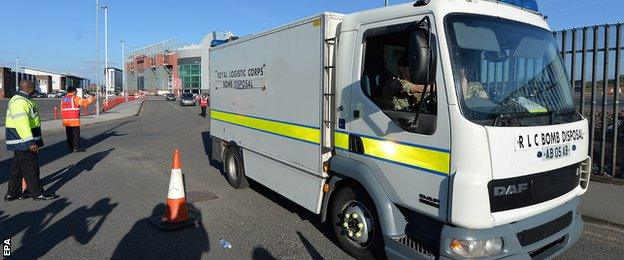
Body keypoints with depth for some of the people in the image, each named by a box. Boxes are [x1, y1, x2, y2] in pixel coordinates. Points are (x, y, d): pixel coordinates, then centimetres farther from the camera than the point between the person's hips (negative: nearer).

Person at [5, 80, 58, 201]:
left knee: (18, 167, 15)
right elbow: (22, 123, -29)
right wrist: (30, 142, -31)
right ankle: (37, 193, 3)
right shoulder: (19, 102, -20)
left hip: (21, 141, 11)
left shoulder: (24, 100, 14)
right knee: (31, 167, -4)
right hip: (23, 141, -11)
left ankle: (12, 193, 23)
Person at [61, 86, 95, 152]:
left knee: (69, 135, 11)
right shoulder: (75, 98, -7)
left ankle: (70, 148, 16)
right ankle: (76, 148, -2)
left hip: (66, 120, 7)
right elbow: (83, 102, -20)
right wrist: (89, 100, -7)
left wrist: (63, 119, 20)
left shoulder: (63, 99, 15)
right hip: (74, 120, -7)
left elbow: (62, 110, 16)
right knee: (76, 134, -2)